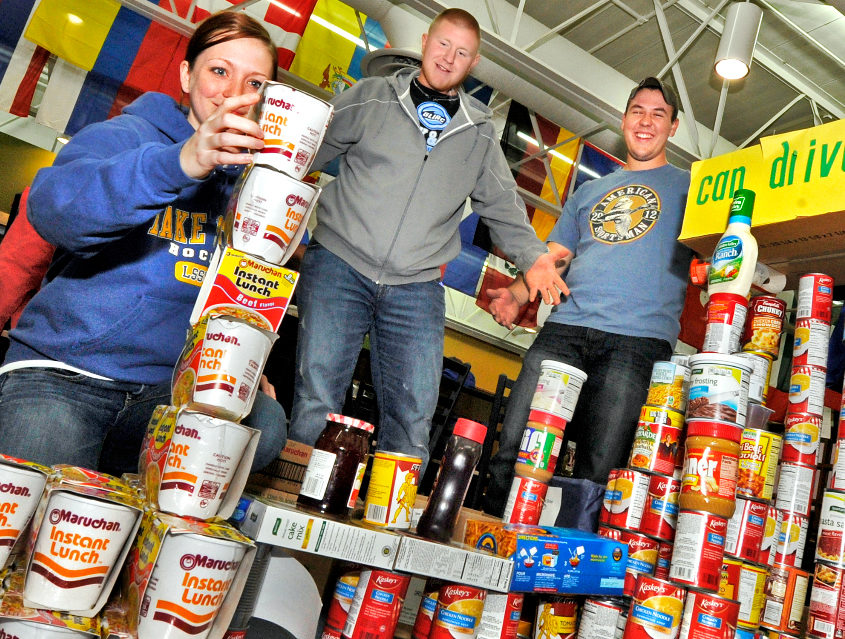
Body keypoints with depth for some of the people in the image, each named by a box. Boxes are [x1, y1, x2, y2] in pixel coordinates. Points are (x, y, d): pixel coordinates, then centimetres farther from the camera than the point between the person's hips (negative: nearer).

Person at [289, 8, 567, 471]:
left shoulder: (480, 132, 16)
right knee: (316, 402, -8)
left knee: (413, 420, -3)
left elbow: (502, 203, 20)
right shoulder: (372, 97, 9)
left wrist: (532, 255, 5)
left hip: (416, 289, 2)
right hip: (340, 264, -2)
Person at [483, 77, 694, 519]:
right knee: (511, 453, -6)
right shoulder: (589, 192, 28)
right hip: (564, 330, 3)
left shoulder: (689, 188, 19)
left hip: (637, 340, -3)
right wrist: (515, 295, 4)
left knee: (595, 474, -10)